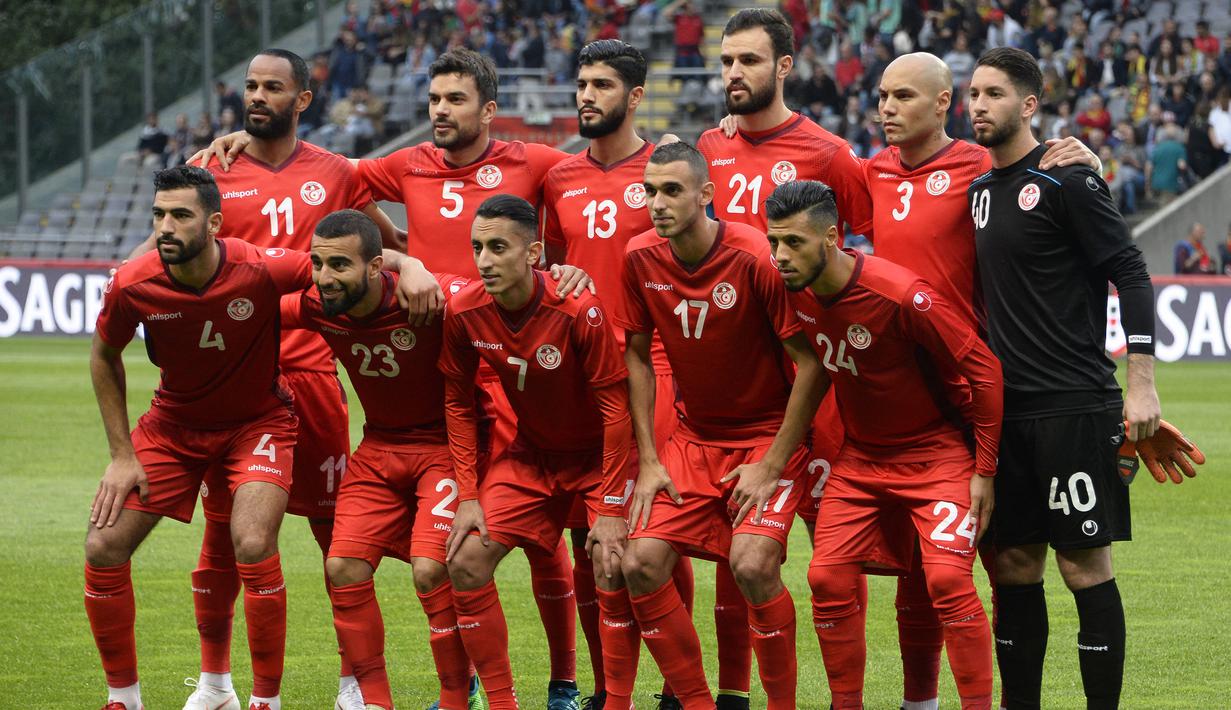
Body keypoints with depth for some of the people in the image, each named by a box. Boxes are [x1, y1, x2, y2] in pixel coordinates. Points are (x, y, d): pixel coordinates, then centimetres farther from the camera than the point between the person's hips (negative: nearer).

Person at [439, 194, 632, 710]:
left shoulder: (578, 310, -27)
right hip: (531, 454, 5)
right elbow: (458, 404, 0)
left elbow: (614, 406, -21)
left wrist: (610, 509, -22)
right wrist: (468, 497, -5)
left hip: (597, 455, -4)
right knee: (466, 564, -7)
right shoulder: (463, 312, -14)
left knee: (612, 575, -20)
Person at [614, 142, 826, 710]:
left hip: (769, 434, -5)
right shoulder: (641, 258, -5)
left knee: (752, 565, -24)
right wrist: (649, 460, 0)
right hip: (693, 436, 5)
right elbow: (637, 356, 6)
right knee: (641, 565, -8)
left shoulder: (756, 258, -21)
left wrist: (772, 464, -17)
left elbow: (811, 363, -17)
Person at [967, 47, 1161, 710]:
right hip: (1006, 408, 7)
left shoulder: (1066, 181, -8)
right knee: (1014, 565, 8)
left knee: (1084, 566, -5)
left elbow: (1130, 273, -10)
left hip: (1074, 406, -7)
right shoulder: (979, 188, 13)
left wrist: (1140, 382, -15)